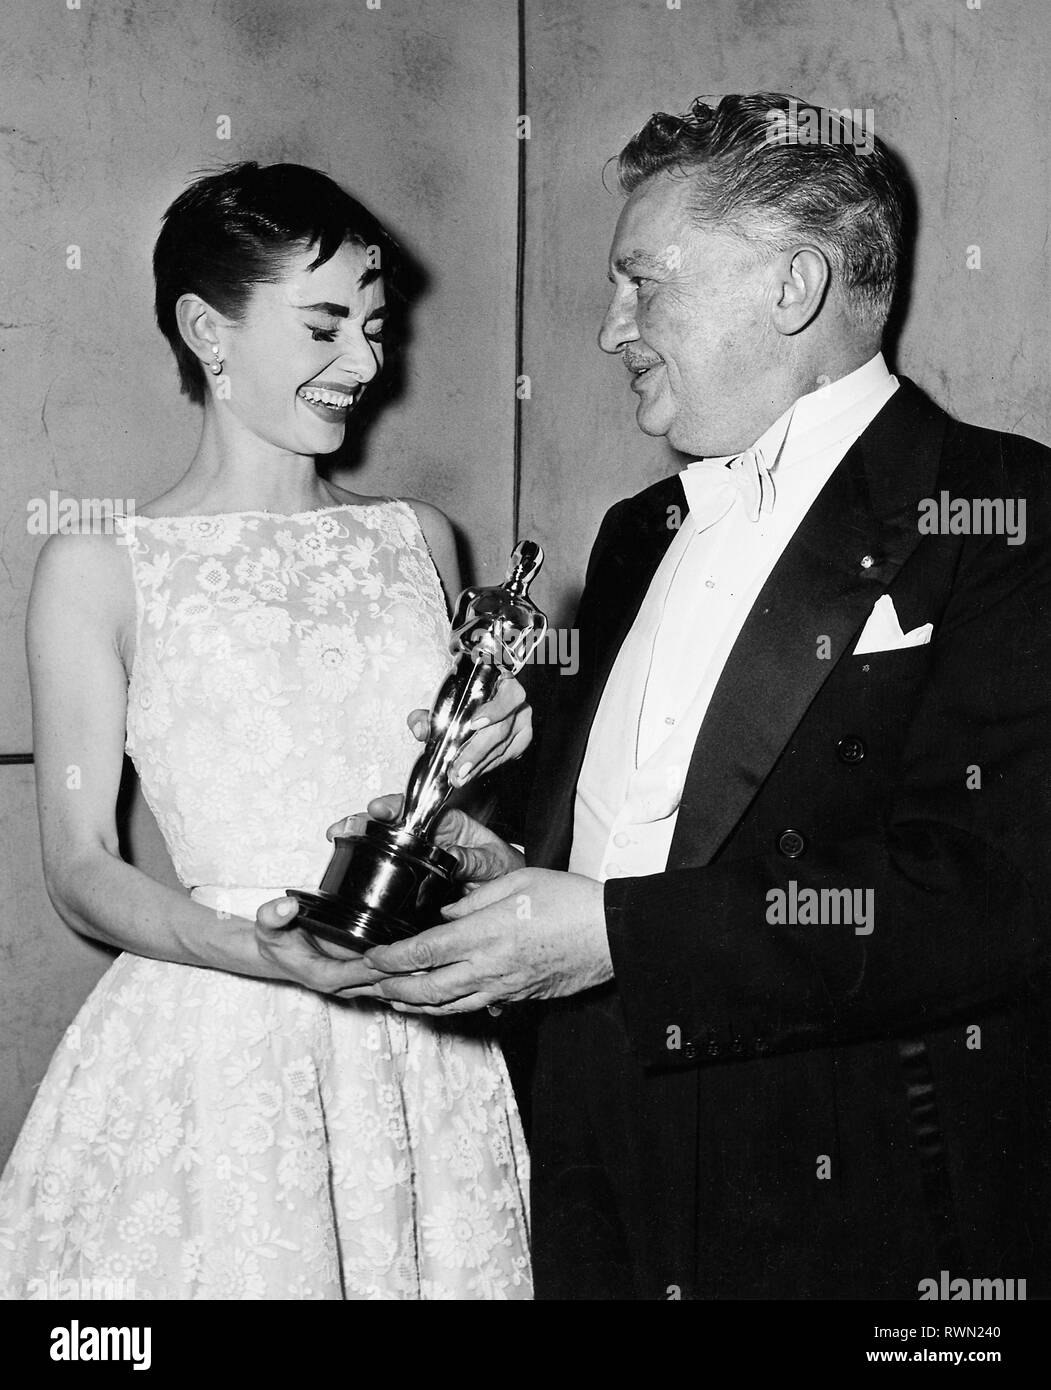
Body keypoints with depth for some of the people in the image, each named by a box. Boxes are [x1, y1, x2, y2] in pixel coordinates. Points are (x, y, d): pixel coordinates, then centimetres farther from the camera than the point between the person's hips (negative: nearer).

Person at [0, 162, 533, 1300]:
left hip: (425, 1056, 4)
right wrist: (259, 952, -21)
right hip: (214, 1058, -4)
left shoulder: (419, 539, 10)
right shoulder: (96, 570, -3)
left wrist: (477, 760, -2)